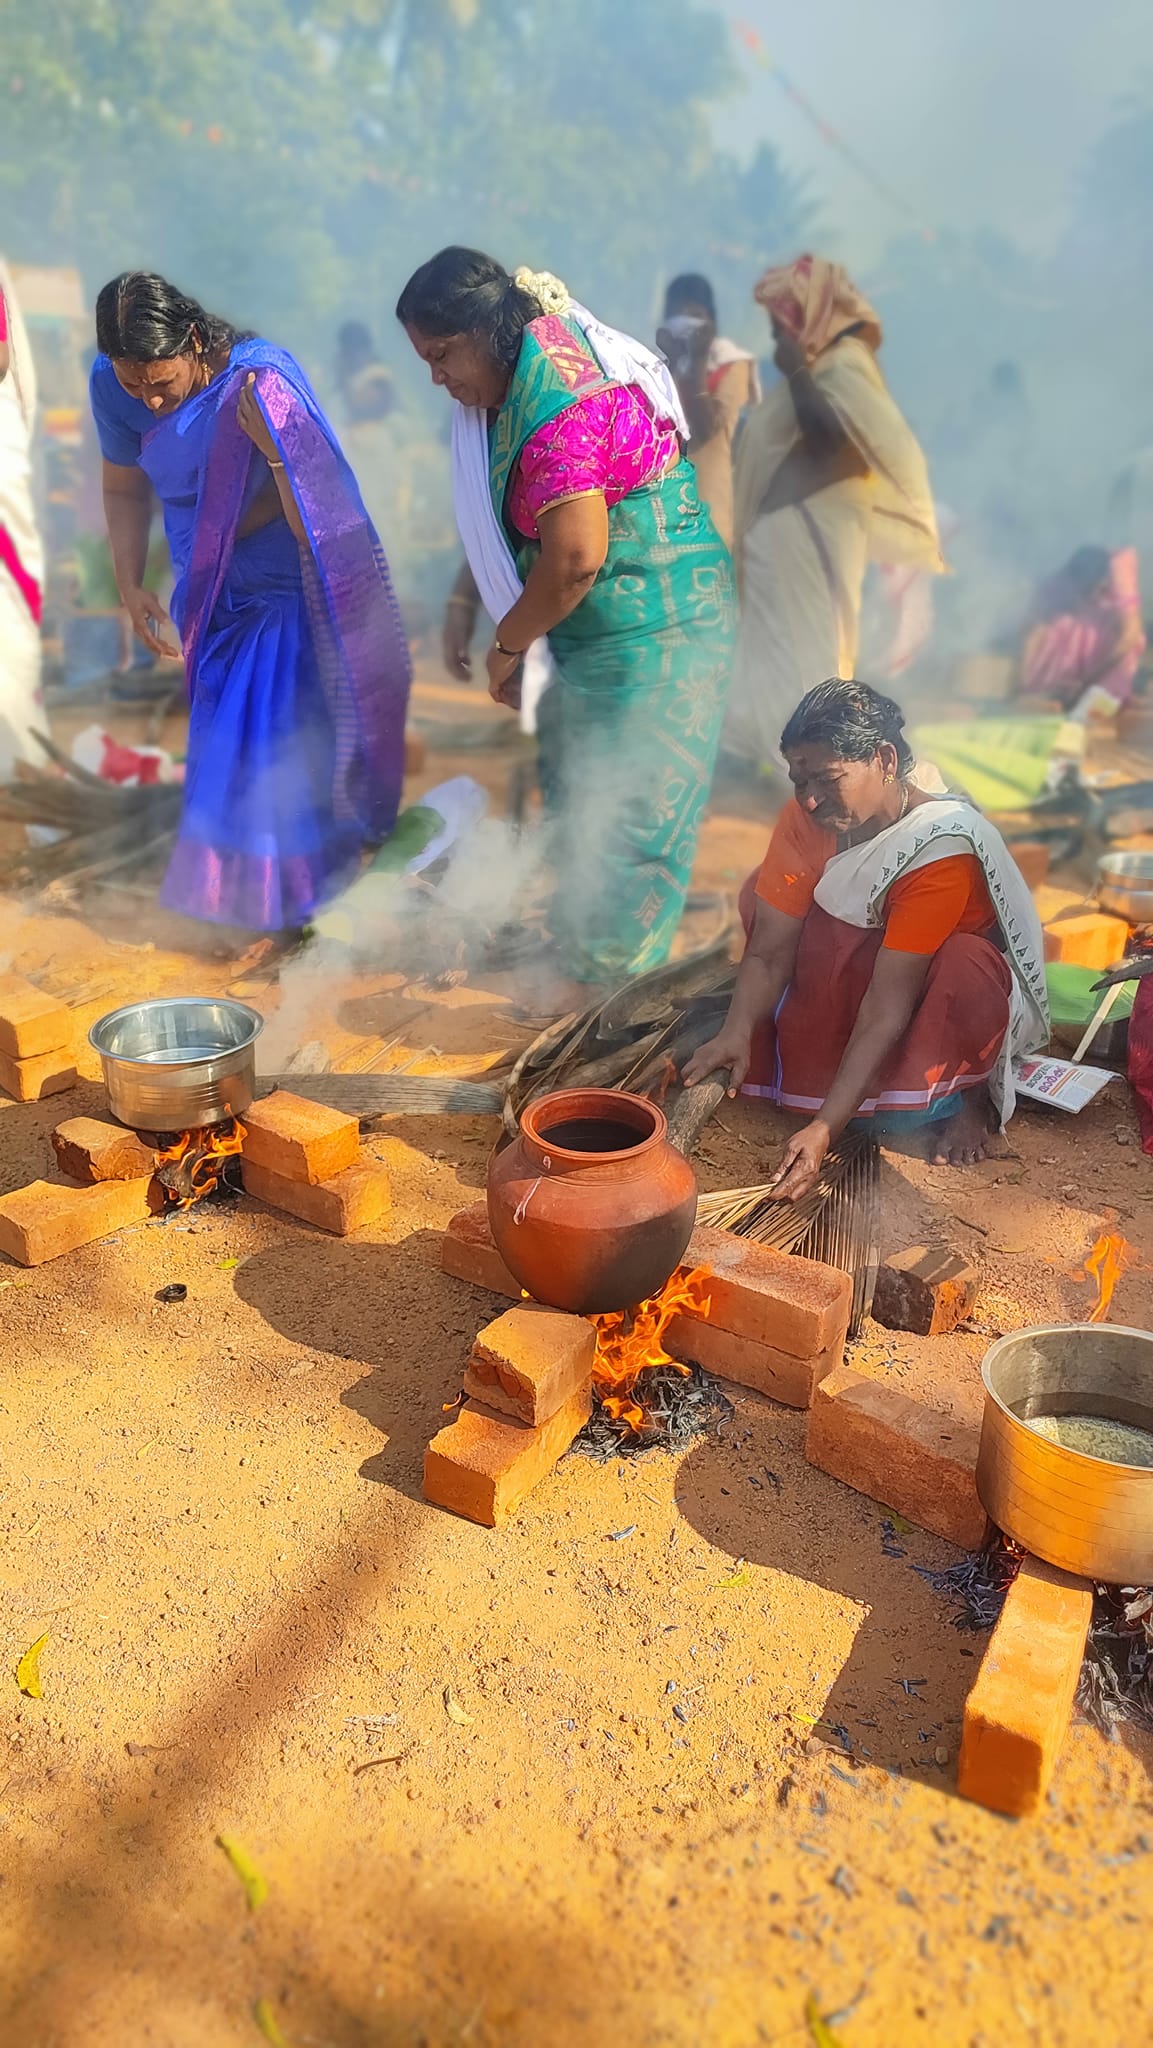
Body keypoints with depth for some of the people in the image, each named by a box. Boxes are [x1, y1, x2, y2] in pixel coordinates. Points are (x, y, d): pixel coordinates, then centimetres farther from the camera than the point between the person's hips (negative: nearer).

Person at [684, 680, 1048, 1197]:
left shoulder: (943, 848, -35)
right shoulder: (807, 817, -17)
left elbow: (887, 1007, -38)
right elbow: (768, 950, -17)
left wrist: (825, 1127, -42)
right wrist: (736, 1034, -36)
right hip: (864, 957, 5)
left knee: (964, 967, -41)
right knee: (763, 894, -16)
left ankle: (973, 1091, -8)